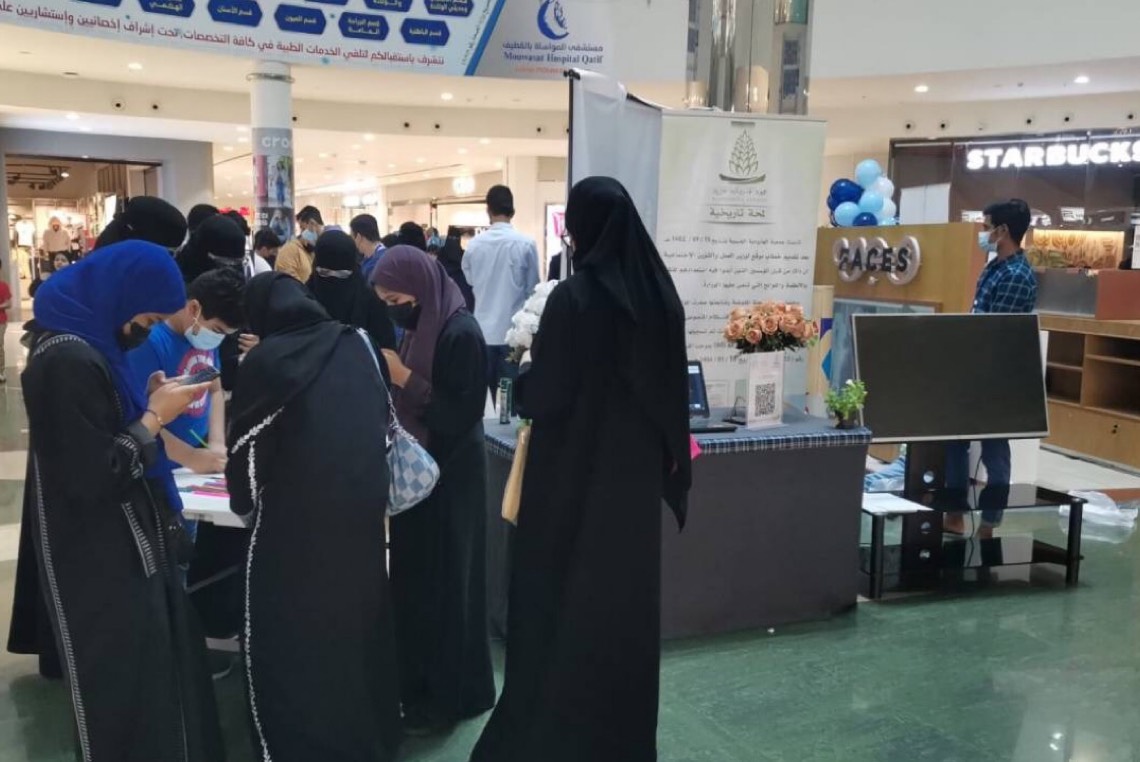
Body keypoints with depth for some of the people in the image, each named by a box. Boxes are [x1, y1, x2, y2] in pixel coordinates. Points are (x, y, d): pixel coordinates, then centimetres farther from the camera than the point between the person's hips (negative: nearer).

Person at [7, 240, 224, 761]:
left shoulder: (83, 342, 7)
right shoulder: (69, 359, -24)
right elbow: (94, 476, -26)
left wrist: (148, 403, 0)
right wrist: (155, 417, -17)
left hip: (117, 551, 10)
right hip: (101, 565, -10)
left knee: (150, 675, 20)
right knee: (123, 696, 5)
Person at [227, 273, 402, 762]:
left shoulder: (267, 359, -7)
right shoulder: (355, 346, 7)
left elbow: (247, 446, -2)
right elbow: (384, 422, 14)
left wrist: (244, 500, 18)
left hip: (297, 517, -5)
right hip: (363, 507, 5)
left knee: (290, 637, 9)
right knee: (355, 624, 19)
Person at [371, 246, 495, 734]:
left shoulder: (460, 333, -19)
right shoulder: (421, 328, 8)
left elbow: (461, 415, -23)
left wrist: (405, 378, -23)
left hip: (450, 476, -9)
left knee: (443, 583, 2)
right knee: (415, 580, 15)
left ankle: (446, 696, 16)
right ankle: (420, 684, 29)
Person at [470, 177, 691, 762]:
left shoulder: (573, 297, -17)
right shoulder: (659, 294, 1)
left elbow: (543, 395, -16)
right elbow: (673, 390, 7)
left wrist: (522, 380, 4)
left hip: (575, 475, -6)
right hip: (636, 475, 6)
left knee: (563, 598, 8)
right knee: (626, 595, 16)